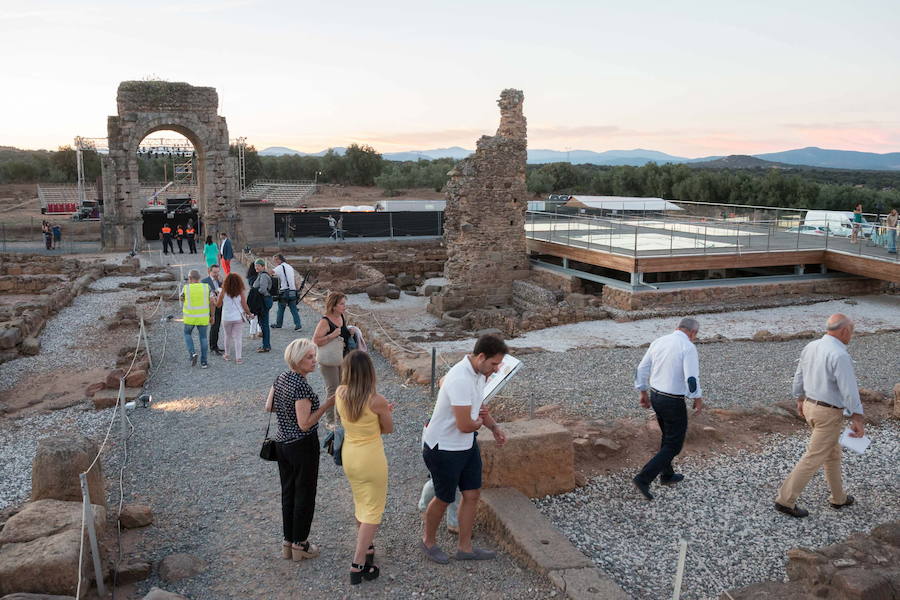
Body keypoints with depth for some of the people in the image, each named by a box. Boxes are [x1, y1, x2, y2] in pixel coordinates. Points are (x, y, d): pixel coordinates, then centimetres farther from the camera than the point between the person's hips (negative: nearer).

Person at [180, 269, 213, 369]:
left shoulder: (186, 288, -7)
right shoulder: (206, 287, -5)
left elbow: (182, 300, 10)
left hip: (190, 317, -1)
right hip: (203, 317, 1)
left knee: (187, 334, 22)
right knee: (203, 337, 11)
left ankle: (192, 353, 2)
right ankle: (203, 362, 9)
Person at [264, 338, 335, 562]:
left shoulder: (281, 378, 1)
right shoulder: (302, 386, -25)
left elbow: (269, 407, 11)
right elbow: (305, 424, -25)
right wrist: (326, 405, -21)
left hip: (282, 442, 8)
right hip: (303, 445, -8)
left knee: (288, 493, 18)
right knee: (304, 495, 7)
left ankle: (288, 543, 29)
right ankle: (300, 545, 19)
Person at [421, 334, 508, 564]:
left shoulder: (479, 373, -1)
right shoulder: (460, 380, -32)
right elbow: (465, 426, -31)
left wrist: (494, 427, 4)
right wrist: (478, 422, -8)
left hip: (467, 445, 9)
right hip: (443, 448, -9)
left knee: (472, 494, 13)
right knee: (444, 499, 10)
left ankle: (465, 547, 30)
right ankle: (429, 541, 36)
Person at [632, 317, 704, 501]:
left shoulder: (658, 342, 4)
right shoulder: (688, 347, -17)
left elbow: (642, 369, 8)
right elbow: (691, 378, -24)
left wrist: (644, 393, 18)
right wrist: (698, 400, -8)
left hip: (655, 396, 7)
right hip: (673, 402, -7)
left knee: (668, 437, 26)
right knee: (674, 445, 5)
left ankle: (667, 475, 39)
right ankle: (644, 478, -3)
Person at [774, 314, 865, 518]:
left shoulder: (811, 347, 3)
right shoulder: (839, 355, -24)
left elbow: (799, 376, 14)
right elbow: (849, 389, -25)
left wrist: (800, 399, 26)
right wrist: (857, 419, -21)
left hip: (810, 405, 9)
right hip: (829, 414, -9)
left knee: (833, 453, 23)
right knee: (814, 458, 0)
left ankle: (838, 498, 36)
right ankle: (785, 500, 3)